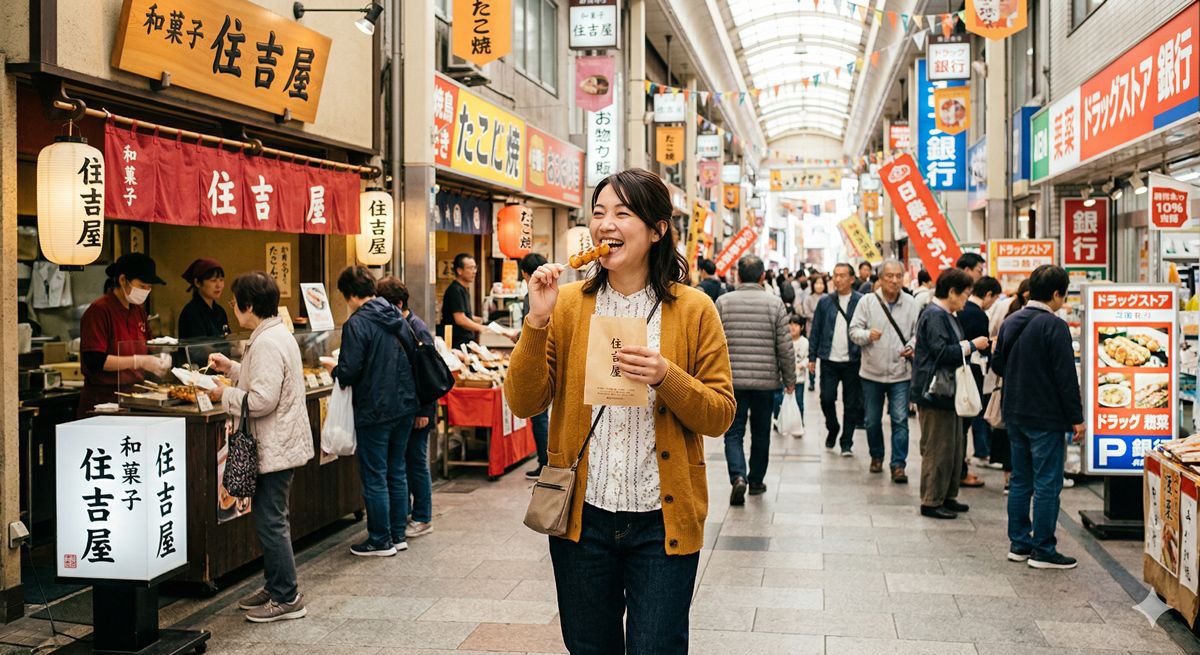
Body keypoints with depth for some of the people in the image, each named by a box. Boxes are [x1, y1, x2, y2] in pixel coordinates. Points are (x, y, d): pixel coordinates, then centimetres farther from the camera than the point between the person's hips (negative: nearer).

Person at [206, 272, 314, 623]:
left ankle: (287, 598, 4)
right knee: (270, 519, 18)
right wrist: (232, 367, 19)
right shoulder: (277, 334, 13)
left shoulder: (267, 344, -21)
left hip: (275, 447, -11)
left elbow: (262, 400, -25)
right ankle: (275, 587, 28)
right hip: (278, 444, 11)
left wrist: (225, 395, -11)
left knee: (271, 522, -4)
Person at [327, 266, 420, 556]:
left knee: (374, 477, 4)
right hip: (405, 405, 7)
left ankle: (381, 541, 11)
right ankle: (398, 534, 23)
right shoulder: (396, 317, 6)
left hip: (375, 410, -7)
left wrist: (335, 369, 2)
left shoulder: (357, 324, -16)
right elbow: (412, 355, 13)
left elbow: (349, 373, -19)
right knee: (397, 472, 16)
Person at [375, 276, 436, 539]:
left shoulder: (417, 330, -15)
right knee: (400, 461, 13)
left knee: (416, 461, 1)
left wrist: (424, 411, -18)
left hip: (416, 409, -7)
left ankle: (423, 518, 12)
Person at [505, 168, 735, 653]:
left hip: (661, 522, -2)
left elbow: (720, 415, -4)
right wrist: (537, 322, -15)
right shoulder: (569, 304, 2)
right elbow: (524, 403, -3)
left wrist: (666, 377, -20)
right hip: (582, 517, 2)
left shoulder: (694, 310, -3)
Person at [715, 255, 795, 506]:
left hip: (731, 380, 0)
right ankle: (756, 481, 25)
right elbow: (785, 347, -3)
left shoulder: (723, 302, -2)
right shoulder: (775, 304, -3)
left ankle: (738, 476, -16)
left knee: (734, 433, 4)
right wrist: (790, 379, 8)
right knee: (761, 433, 15)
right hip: (766, 380, 1)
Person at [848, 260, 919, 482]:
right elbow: (854, 330, -2)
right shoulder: (868, 301, -2)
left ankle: (898, 465, -1)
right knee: (872, 420, 13)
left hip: (901, 373, 0)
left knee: (900, 420, -6)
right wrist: (868, 335, -23)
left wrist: (912, 347, -13)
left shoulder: (911, 303, 2)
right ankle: (876, 456, 34)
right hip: (872, 372, 1)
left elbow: (918, 333, 7)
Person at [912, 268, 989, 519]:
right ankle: (931, 501, 3)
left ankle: (947, 496, 25)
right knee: (937, 449, -5)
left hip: (948, 392, 11)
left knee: (953, 447, 16)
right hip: (935, 392, -11)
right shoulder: (934, 316, -16)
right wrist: (972, 345, -14)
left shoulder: (946, 316, 18)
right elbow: (942, 352, -23)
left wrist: (972, 347, 13)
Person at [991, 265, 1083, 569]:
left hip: (1014, 414, 8)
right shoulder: (1054, 326, -16)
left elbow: (997, 364, 16)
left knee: (1021, 481, 14)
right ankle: (1043, 550, 3)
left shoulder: (1010, 322, 7)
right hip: (1045, 417, -8)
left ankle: (1019, 543, 20)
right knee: (1047, 483, -1)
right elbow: (1066, 376, -16)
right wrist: (1076, 417, -11)